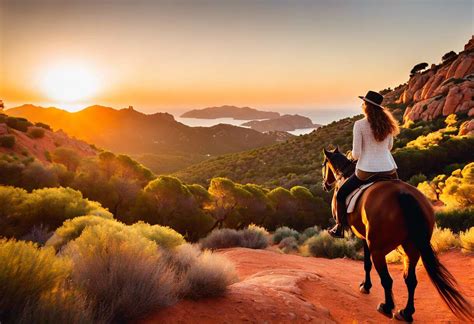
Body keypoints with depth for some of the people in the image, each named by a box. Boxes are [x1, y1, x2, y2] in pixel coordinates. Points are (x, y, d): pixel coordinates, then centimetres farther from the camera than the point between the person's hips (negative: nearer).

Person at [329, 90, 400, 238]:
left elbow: (356, 154, -12)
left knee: (341, 193, 19)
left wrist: (353, 155, 10)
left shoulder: (359, 124, -12)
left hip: (366, 172, -4)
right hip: (389, 170, 5)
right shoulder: (387, 123, 3)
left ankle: (340, 228, 25)